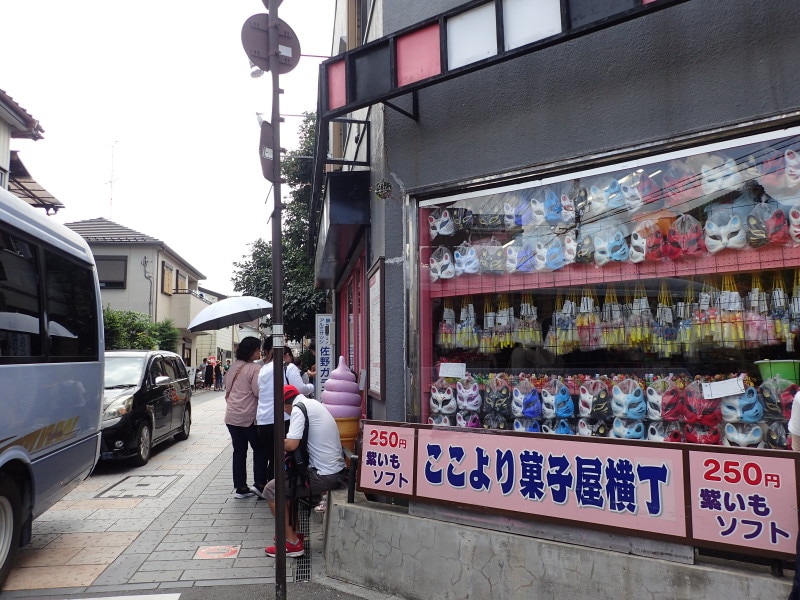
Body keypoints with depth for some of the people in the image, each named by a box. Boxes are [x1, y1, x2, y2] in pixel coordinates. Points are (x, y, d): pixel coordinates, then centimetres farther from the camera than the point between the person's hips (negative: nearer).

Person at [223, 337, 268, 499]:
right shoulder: (254, 368, -16)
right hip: (249, 417, -7)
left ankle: (240, 488, 13)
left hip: (231, 417, 7)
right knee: (260, 449, 7)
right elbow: (259, 392, -19)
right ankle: (259, 484, 2)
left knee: (239, 451, 11)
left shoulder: (233, 367, 10)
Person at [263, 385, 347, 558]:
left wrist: (281, 441, 0)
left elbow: (291, 445, -21)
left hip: (324, 475, -9)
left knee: (271, 490, 3)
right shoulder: (315, 403, 14)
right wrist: (287, 441, 14)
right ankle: (292, 531, 32)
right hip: (337, 471, 9)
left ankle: (292, 543, 6)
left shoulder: (299, 409, -12)